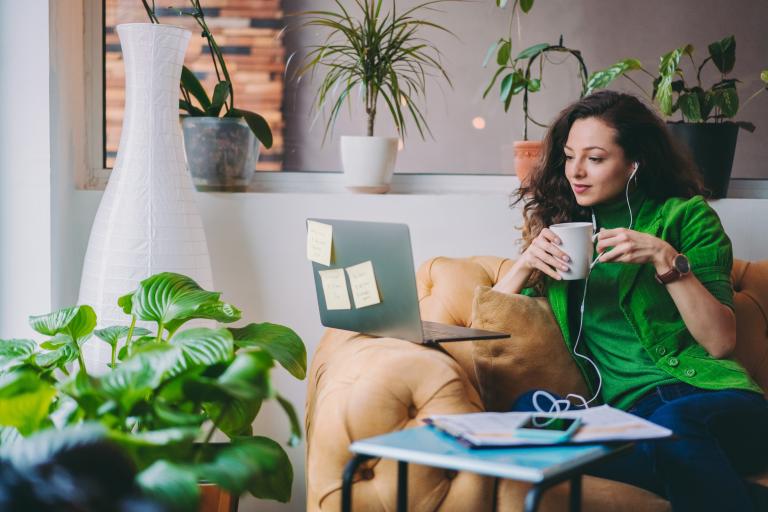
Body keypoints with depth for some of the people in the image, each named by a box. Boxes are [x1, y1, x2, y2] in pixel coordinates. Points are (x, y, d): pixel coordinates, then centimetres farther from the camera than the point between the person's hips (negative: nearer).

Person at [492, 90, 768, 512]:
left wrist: (666, 259, -11)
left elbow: (721, 342, -1)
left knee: (674, 423, -41)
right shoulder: (560, 224, 18)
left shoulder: (684, 215, 8)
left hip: (709, 395, -4)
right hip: (629, 410, 5)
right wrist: (526, 262, -2)